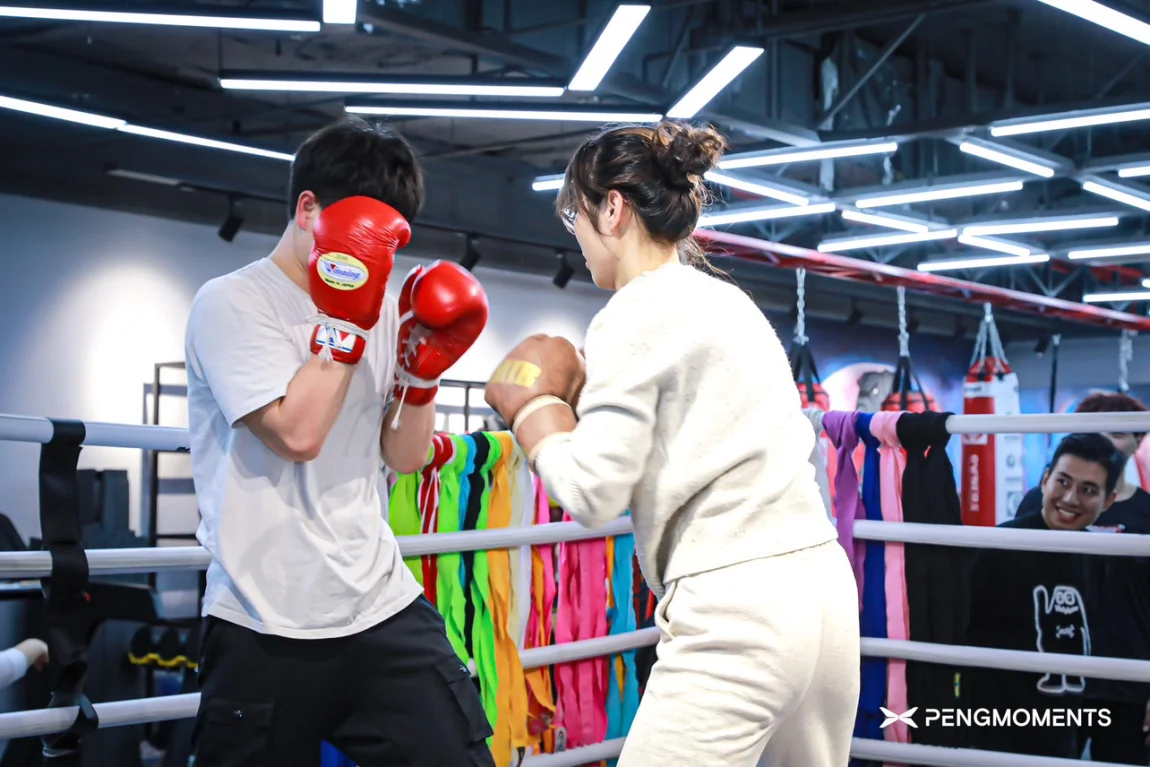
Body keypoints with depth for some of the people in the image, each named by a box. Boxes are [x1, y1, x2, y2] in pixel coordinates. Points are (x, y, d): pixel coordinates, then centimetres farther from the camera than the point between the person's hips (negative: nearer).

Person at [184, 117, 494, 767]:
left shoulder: (374, 309, 11)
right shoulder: (233, 304, -6)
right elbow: (297, 434, -19)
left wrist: (424, 367, -1)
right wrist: (347, 319, -16)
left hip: (384, 607, 5)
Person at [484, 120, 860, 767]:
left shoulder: (638, 313, -8)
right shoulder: (727, 300, 17)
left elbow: (592, 493, -11)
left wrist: (534, 407, 5)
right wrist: (587, 394, 18)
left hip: (736, 613, -9)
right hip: (823, 587, 9)